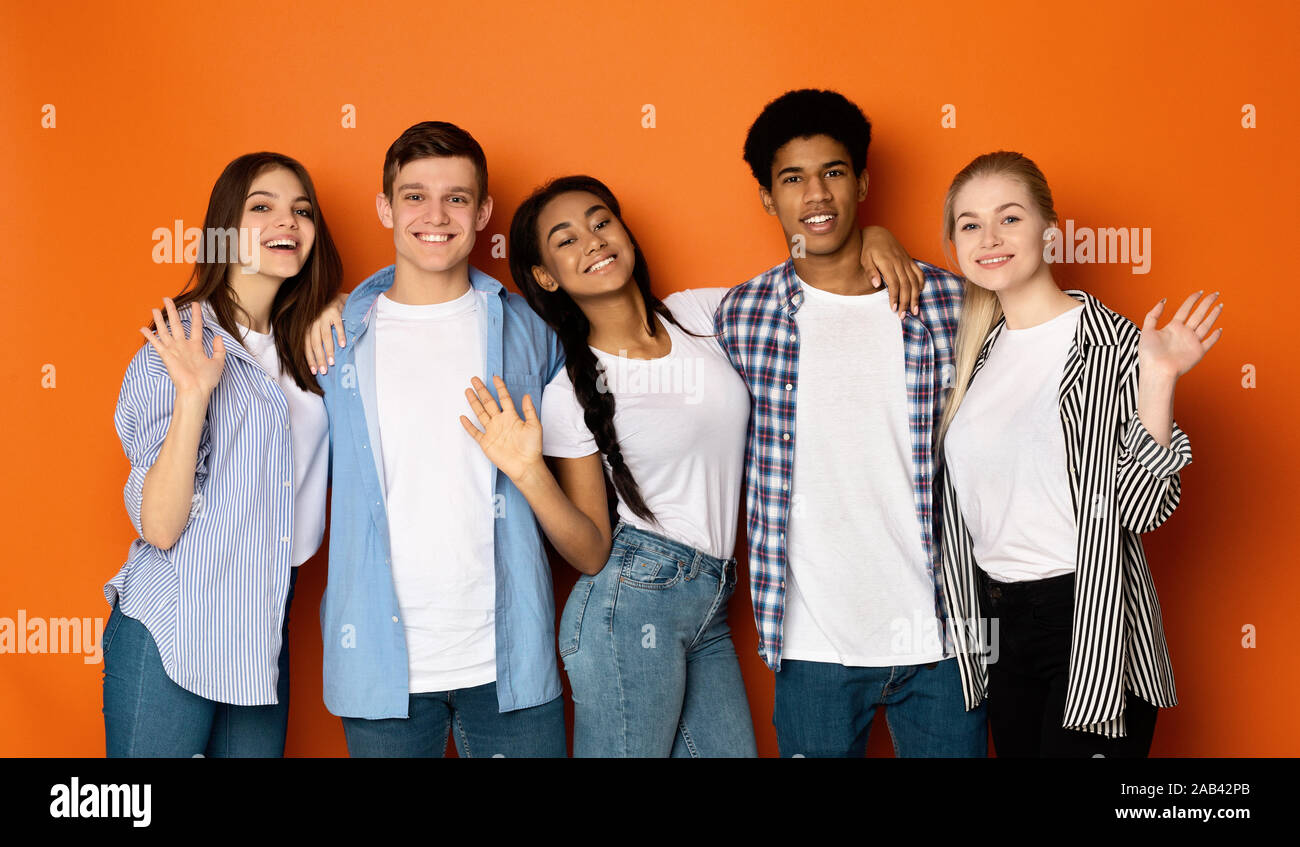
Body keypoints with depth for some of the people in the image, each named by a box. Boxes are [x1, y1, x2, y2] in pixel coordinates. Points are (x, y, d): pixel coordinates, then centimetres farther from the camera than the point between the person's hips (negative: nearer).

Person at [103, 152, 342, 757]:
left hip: (264, 637, 6)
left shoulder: (307, 348, 8)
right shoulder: (175, 352, -10)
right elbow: (159, 526, -15)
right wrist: (193, 396, -27)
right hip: (169, 639, -5)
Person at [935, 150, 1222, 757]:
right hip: (997, 621, 6)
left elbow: (1141, 507, -14)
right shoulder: (977, 349, 6)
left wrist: (1157, 380, -26)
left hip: (1090, 622, -6)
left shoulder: (1113, 344, -11)